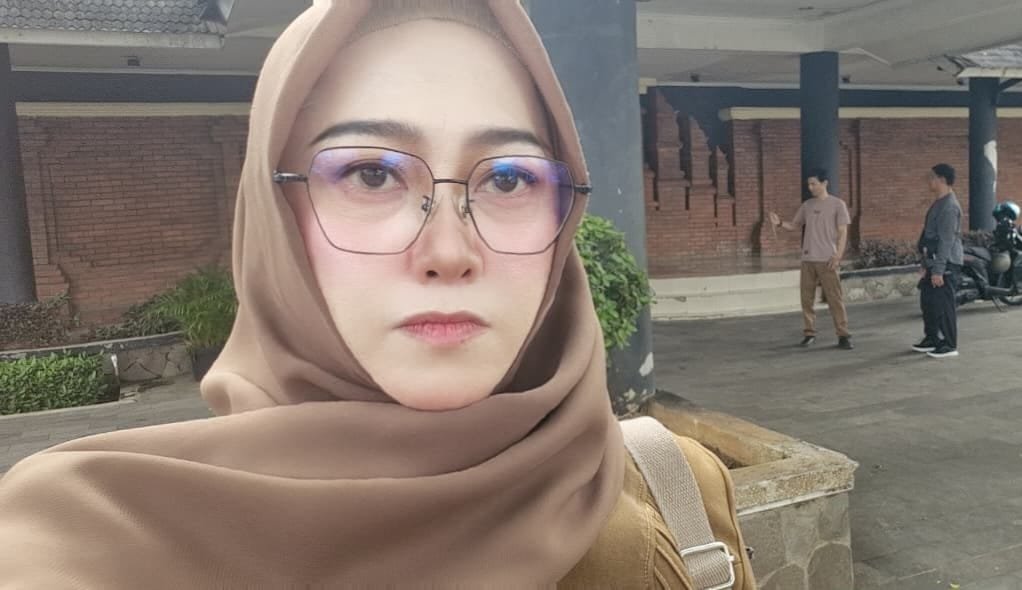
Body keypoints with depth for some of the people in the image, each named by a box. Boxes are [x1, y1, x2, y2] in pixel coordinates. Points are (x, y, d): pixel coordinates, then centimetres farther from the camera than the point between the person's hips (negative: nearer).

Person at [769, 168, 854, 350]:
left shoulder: (837, 204, -1)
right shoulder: (807, 206, 11)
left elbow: (843, 233, -3)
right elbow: (796, 226, 18)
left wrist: (838, 256, -13)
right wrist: (780, 223, -2)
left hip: (827, 260, -5)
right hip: (808, 260, 5)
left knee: (835, 298, -4)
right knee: (806, 298, 6)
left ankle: (843, 336, 0)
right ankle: (809, 334, 14)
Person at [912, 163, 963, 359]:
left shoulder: (949, 206, -17)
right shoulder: (939, 204, 15)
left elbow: (946, 240, -21)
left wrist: (938, 270, -22)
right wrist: (926, 264, 22)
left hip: (945, 265, -10)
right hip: (934, 263, 10)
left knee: (943, 304, -5)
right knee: (928, 301, 14)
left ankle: (949, 345, 3)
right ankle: (931, 339, 25)